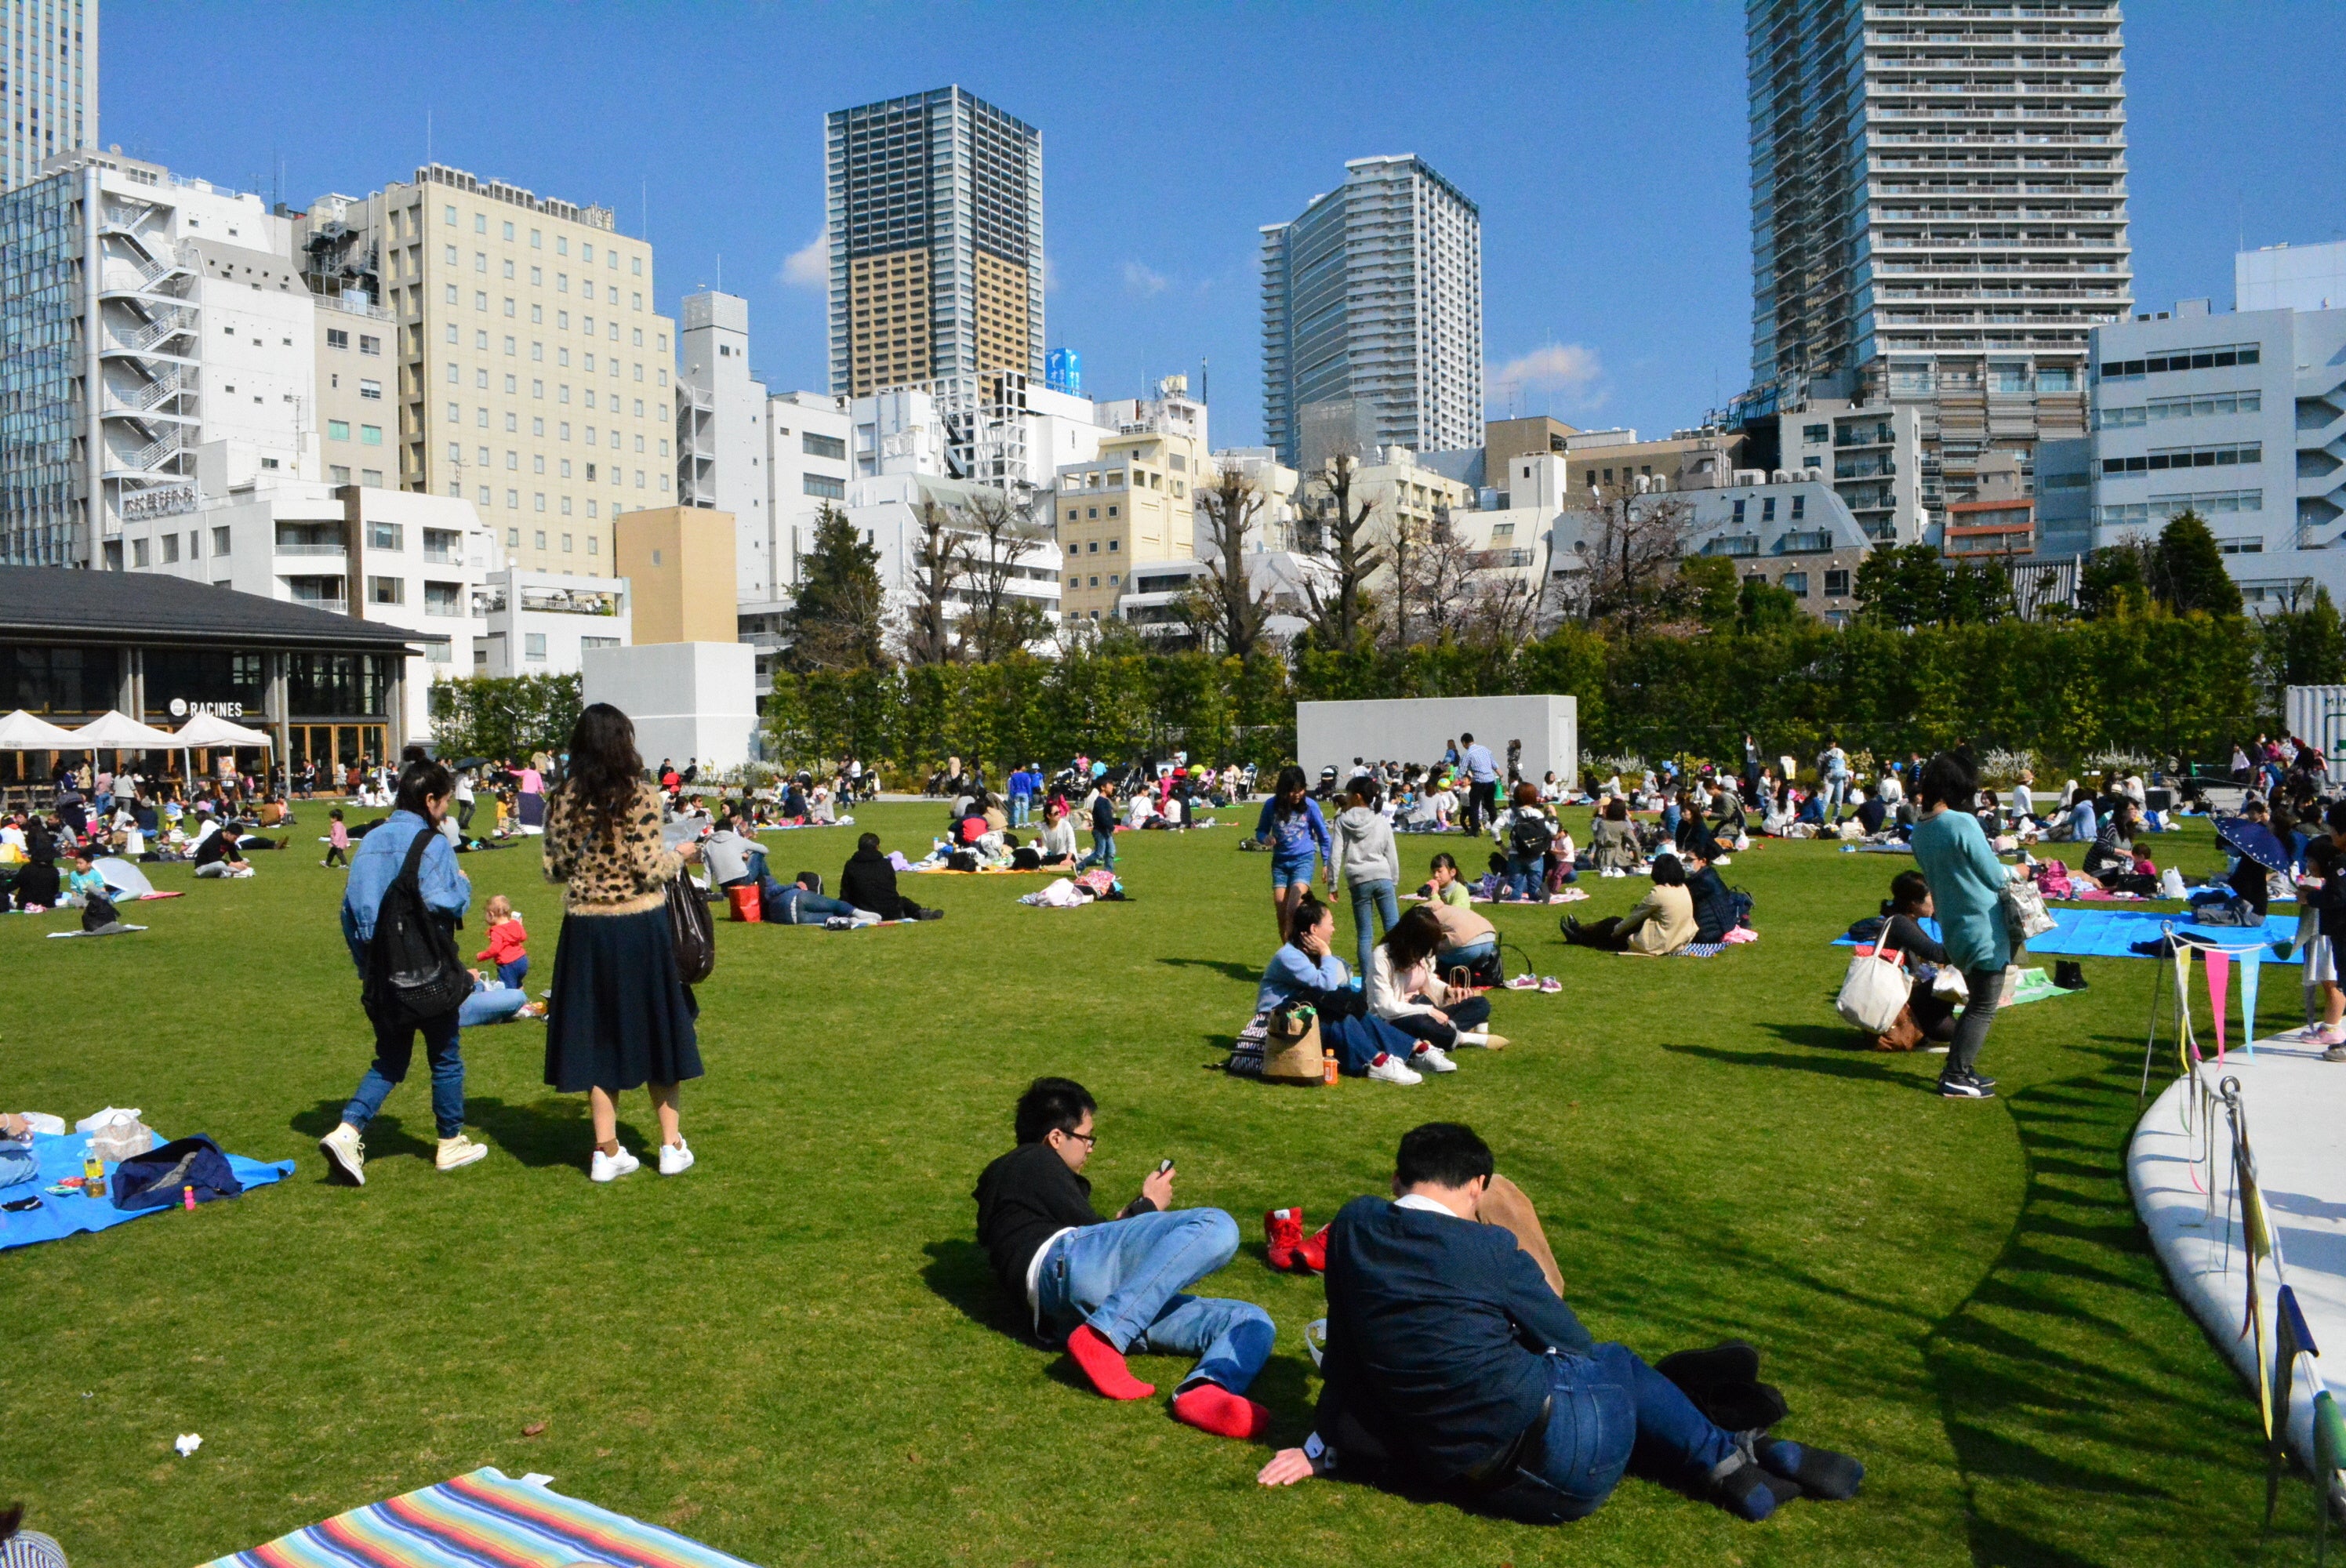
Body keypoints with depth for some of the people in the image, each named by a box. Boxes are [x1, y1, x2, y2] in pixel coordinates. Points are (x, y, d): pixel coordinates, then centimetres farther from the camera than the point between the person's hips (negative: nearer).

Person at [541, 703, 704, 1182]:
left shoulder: (562, 800, 0)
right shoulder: (639, 797, -13)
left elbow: (553, 869, 5)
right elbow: (649, 870, -16)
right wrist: (680, 855, 3)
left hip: (585, 930, 3)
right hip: (640, 927, -3)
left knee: (598, 1034, 12)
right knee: (658, 1030, 11)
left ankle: (606, 1151, 16)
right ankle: (672, 1146, 18)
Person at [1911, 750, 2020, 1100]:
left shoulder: (1919, 831, 3)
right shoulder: (1963, 824, -20)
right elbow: (1995, 877, -14)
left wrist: (2000, 868, 17)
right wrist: (2014, 870, 9)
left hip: (1953, 930, 8)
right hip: (1984, 929, -7)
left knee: (1977, 1002, 20)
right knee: (1984, 1008, 1)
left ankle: (1958, 1068, 23)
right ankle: (1957, 1078, 1)